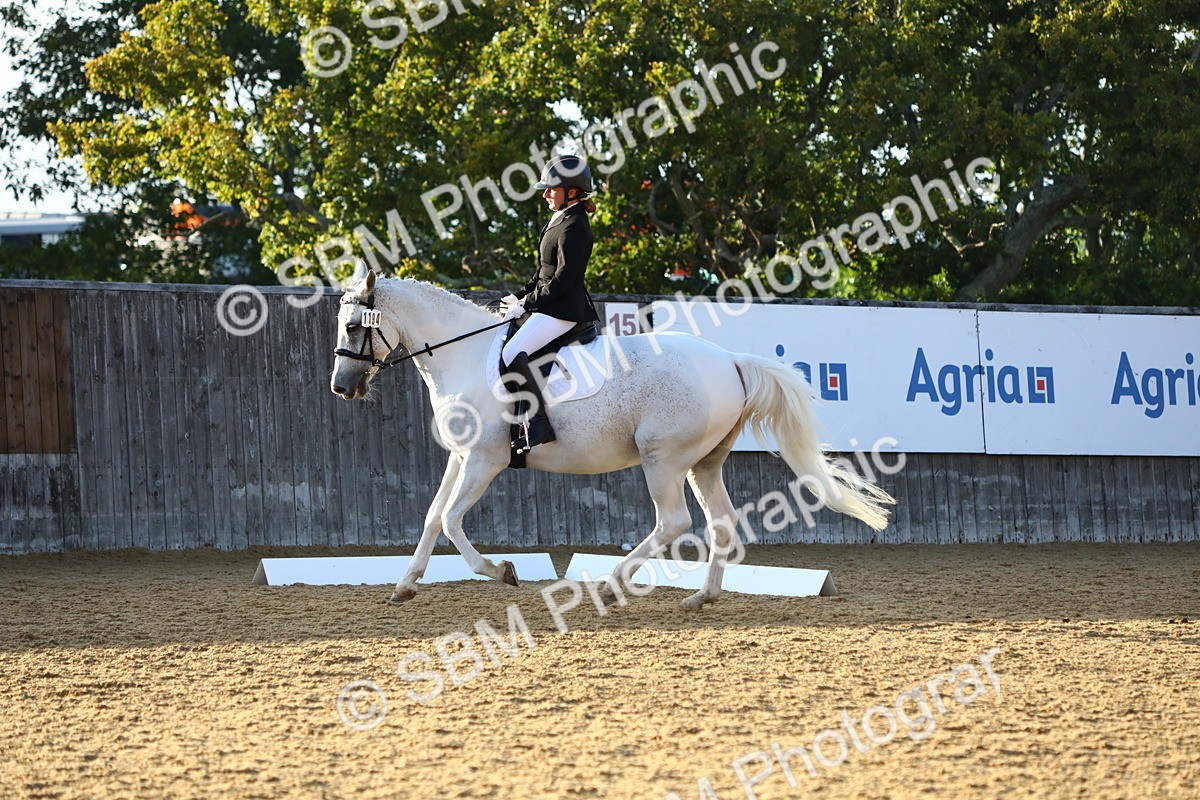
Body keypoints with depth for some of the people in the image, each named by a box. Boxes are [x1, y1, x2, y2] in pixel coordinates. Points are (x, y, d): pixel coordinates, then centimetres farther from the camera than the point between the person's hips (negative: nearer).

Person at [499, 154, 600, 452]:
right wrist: (519, 298, 10)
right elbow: (543, 273, 23)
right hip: (549, 306, 12)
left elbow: (562, 279, -19)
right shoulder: (560, 221, 19)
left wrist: (526, 304, -14)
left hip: (562, 309, -12)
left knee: (512, 354, -26)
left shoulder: (573, 227, -14)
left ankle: (537, 425, -30)